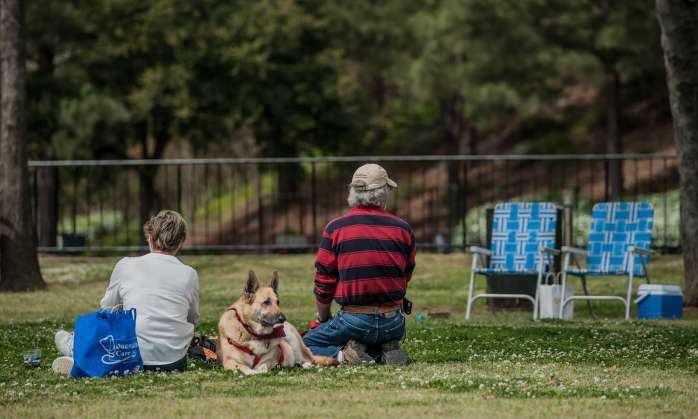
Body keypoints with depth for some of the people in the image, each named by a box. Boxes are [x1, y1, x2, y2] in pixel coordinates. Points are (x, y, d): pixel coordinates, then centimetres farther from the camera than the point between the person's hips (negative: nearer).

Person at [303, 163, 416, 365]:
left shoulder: (335, 229, -5)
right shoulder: (403, 229, 3)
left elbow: (323, 283, -1)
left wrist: (324, 320, 16)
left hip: (353, 320, -3)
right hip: (393, 324, 3)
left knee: (307, 343, 15)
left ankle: (343, 354, -11)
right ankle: (385, 351, 1)